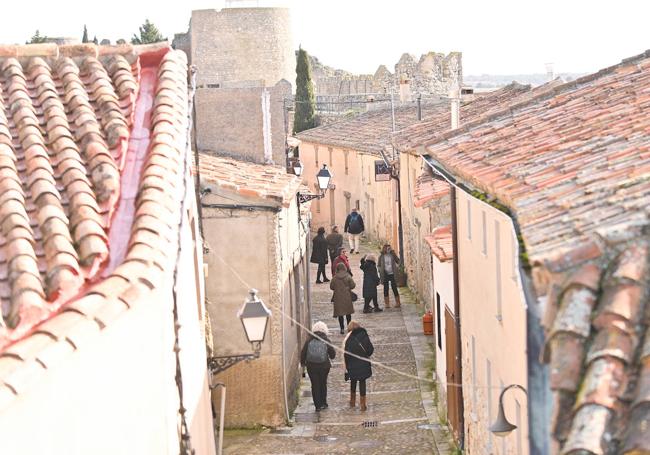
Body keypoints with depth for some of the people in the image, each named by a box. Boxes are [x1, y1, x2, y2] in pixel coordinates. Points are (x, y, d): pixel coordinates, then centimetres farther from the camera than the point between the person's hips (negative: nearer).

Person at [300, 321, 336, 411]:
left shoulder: (309, 340, -5)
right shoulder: (326, 340, -7)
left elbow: (303, 353, -1)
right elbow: (332, 354, -2)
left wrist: (303, 362, 15)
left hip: (311, 366, 0)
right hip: (324, 366, 0)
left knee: (315, 385, 7)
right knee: (323, 384, 18)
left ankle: (318, 405, 7)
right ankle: (323, 403, 24)